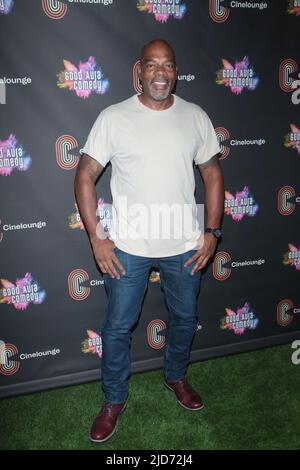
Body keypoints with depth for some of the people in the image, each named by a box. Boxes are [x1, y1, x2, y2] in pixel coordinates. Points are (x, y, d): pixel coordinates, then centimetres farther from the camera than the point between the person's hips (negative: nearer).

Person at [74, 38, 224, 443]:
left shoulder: (196, 117, -1)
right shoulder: (114, 117, -8)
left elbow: (212, 173, 6)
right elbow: (85, 175, -6)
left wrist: (212, 232, -1)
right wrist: (97, 238, -11)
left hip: (185, 245, 3)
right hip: (127, 246, -2)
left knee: (185, 318, 19)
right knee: (118, 327, 9)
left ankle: (176, 376, 48)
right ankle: (115, 399, 33)